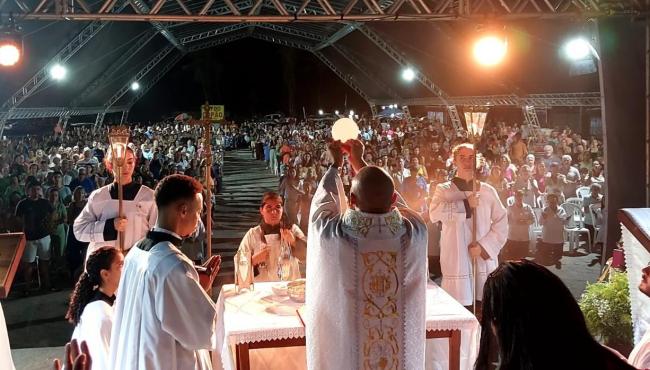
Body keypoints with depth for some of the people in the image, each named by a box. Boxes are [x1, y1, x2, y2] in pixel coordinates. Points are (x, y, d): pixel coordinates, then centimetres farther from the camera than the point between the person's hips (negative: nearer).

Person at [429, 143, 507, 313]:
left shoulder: (488, 191, 11)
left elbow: (501, 223, 5)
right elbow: (434, 213, -16)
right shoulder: (444, 189, 4)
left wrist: (484, 246, -7)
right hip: (456, 260, -2)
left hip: (484, 259, 2)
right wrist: (466, 204, -15)